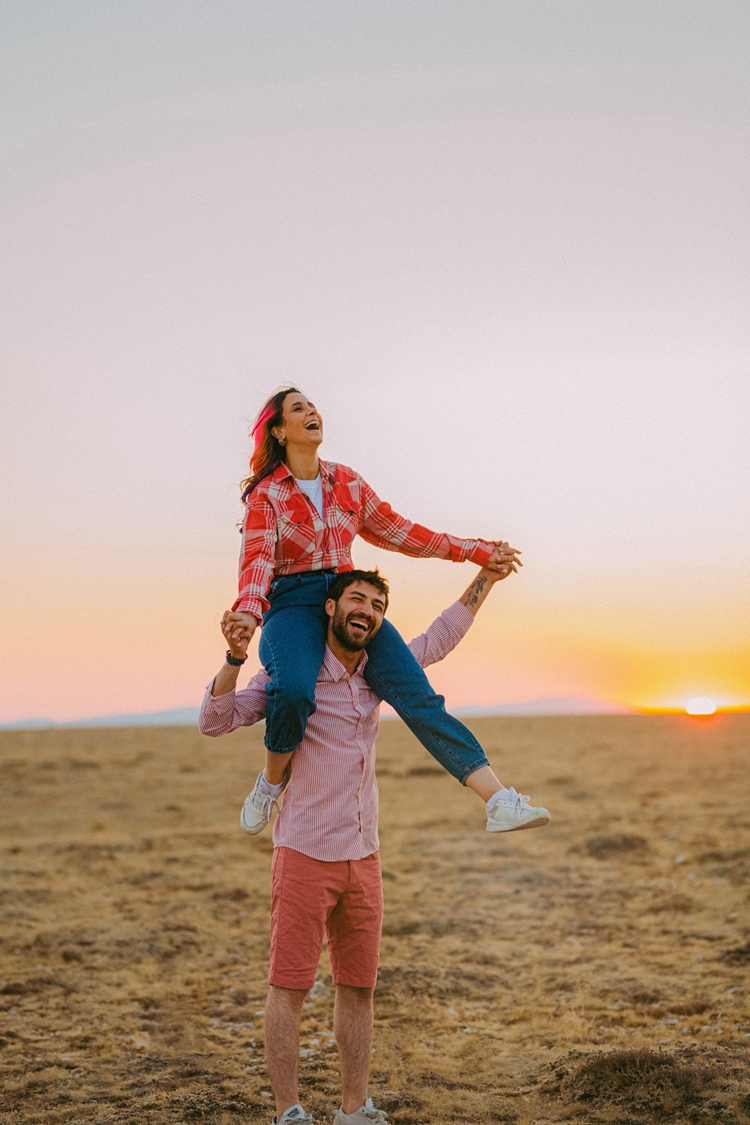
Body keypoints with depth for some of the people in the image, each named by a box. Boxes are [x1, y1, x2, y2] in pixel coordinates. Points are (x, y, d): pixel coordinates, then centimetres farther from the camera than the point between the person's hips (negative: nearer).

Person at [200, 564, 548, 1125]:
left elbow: (436, 641, 23)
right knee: (289, 987, -2)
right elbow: (216, 719, -14)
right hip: (304, 857, -6)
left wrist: (484, 580, 23)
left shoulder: (374, 673, 9)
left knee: (358, 988, 11)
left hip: (363, 858, 6)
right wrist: (235, 659, -30)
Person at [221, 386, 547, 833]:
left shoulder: (347, 482, 14)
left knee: (417, 695, -17)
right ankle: (271, 784, -6)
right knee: (294, 692, -36)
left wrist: (479, 552, 18)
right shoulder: (266, 493, 0)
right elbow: (258, 557, -14)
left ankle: (500, 803, -28)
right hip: (293, 604, -3)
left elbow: (397, 530, 20)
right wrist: (248, 611, -36)